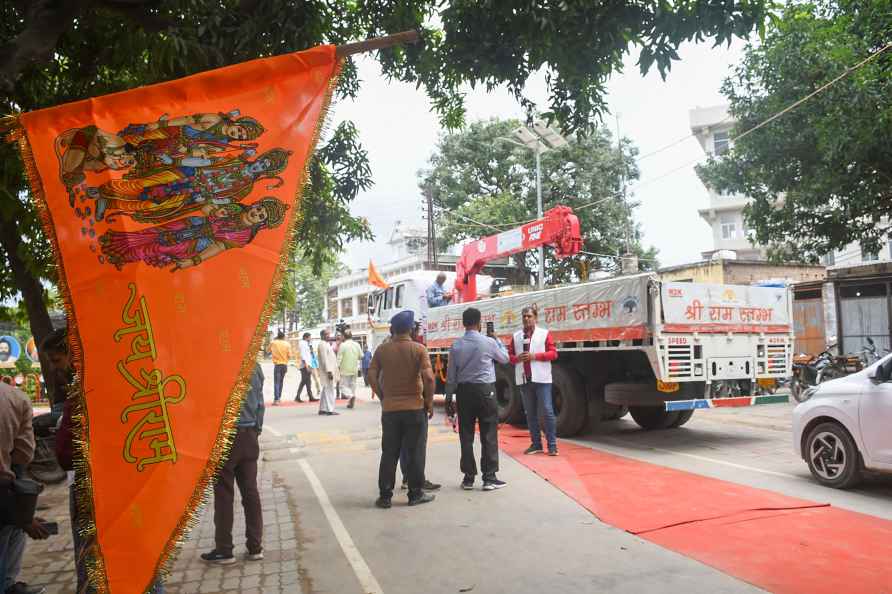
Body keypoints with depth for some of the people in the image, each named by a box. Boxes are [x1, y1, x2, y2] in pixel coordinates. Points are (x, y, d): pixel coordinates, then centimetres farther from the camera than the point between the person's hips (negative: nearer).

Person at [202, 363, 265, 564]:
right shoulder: (255, 366, 4)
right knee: (250, 491, 10)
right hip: (249, 436, 5)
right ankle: (255, 547, 15)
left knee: (224, 494, 4)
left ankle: (224, 550, 12)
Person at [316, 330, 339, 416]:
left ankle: (322, 409, 19)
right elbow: (324, 359, -20)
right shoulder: (322, 344, -14)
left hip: (329, 370, 11)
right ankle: (330, 410, -7)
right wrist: (329, 371, -23)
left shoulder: (326, 344, 18)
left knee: (326, 390, 13)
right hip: (327, 370, -11)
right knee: (329, 390, -9)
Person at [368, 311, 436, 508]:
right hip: (415, 408, -2)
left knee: (389, 453, 10)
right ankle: (416, 494, 14)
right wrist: (429, 402, -4)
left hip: (389, 408, 2)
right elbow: (428, 377, -15)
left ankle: (385, 496, 13)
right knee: (415, 452, 8)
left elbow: (371, 376, -3)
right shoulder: (419, 349, -7)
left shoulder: (382, 349, 1)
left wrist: (382, 396, 8)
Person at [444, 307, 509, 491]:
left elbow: (451, 374, 3)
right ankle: (489, 477, 3)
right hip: (485, 390, -3)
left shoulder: (456, 345, 0)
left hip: (464, 391, 3)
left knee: (466, 435, 8)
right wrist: (498, 341, 27)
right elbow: (504, 358, 11)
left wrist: (448, 397, 11)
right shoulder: (488, 342, -7)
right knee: (489, 434, 2)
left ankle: (468, 477, 13)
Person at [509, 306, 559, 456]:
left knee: (547, 411, -6)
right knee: (530, 413, 7)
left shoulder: (544, 333, 3)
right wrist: (516, 358, -9)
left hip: (541, 379, -4)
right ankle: (536, 444, 14)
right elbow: (509, 355, 13)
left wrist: (535, 356, -14)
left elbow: (553, 353, -3)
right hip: (524, 379, 4)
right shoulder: (516, 336, 13)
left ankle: (552, 445, -1)